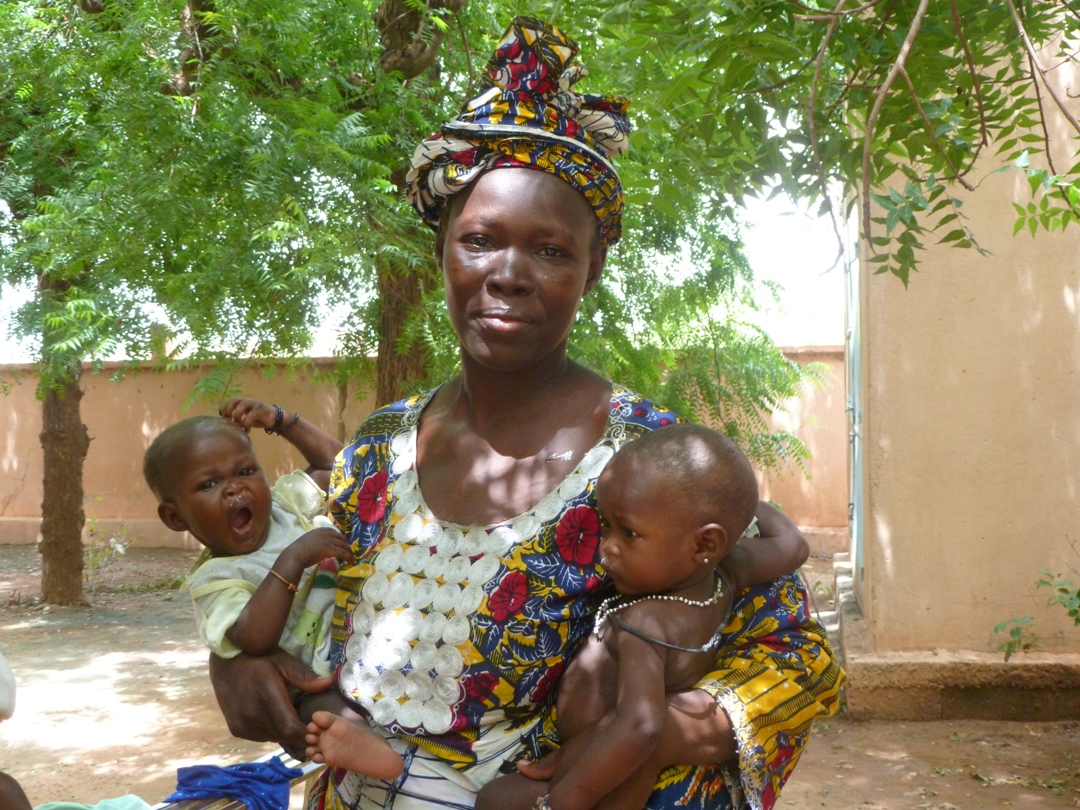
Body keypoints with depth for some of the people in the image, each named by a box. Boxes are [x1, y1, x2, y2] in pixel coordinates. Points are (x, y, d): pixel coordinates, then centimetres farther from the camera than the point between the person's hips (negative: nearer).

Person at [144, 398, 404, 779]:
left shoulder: (284, 500, 14)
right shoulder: (215, 580, -7)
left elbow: (334, 463, 28)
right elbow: (255, 639, -25)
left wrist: (280, 419, 17)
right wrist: (294, 559, -27)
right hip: (329, 680, -8)